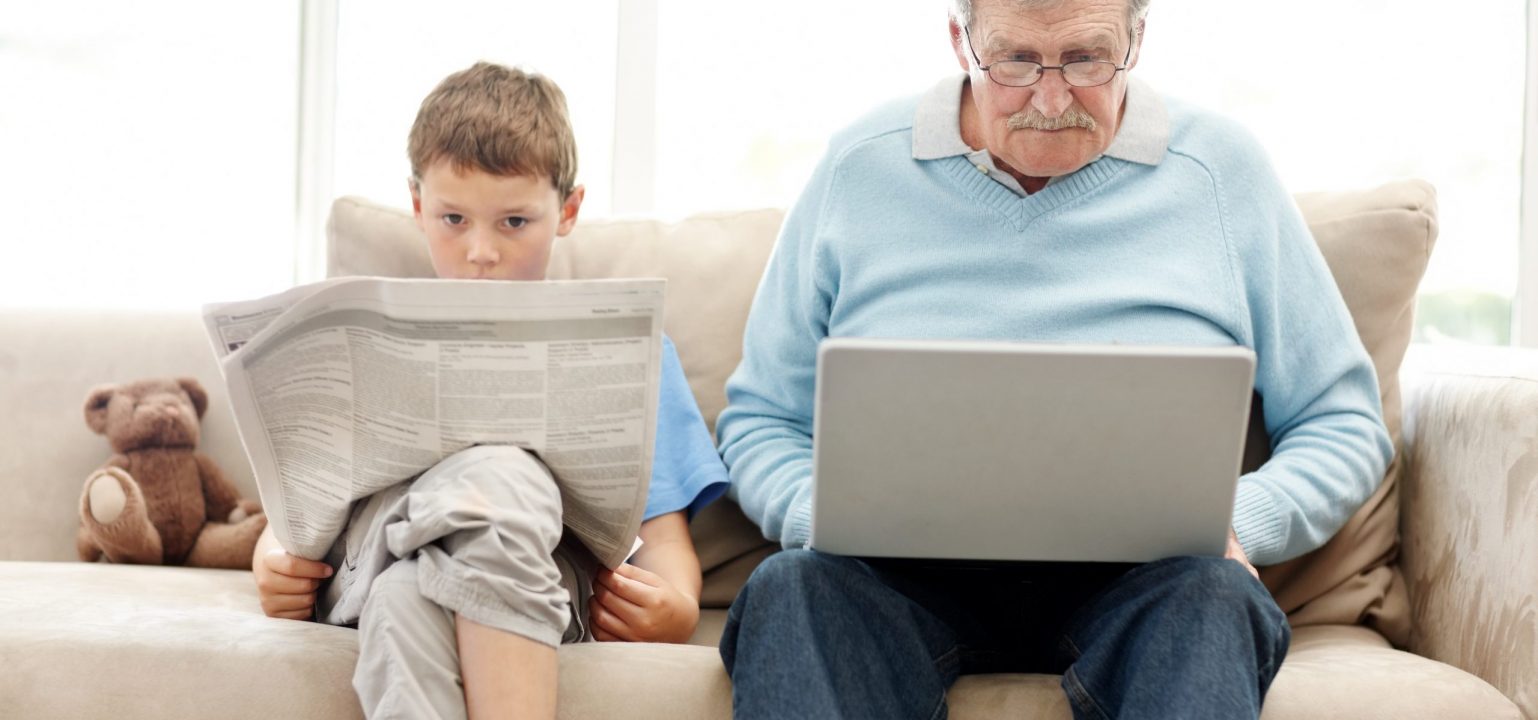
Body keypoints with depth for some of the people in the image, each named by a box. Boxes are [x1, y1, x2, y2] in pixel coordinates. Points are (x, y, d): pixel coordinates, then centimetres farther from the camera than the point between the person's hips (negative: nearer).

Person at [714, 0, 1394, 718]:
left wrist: (1235, 524, -11)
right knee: (790, 586, -31)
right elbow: (759, 420, 11)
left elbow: (1343, 424, 10)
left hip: (1132, 577, 0)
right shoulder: (859, 167, 7)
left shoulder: (1221, 169, 6)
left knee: (1212, 595, -34)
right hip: (907, 573, 1)